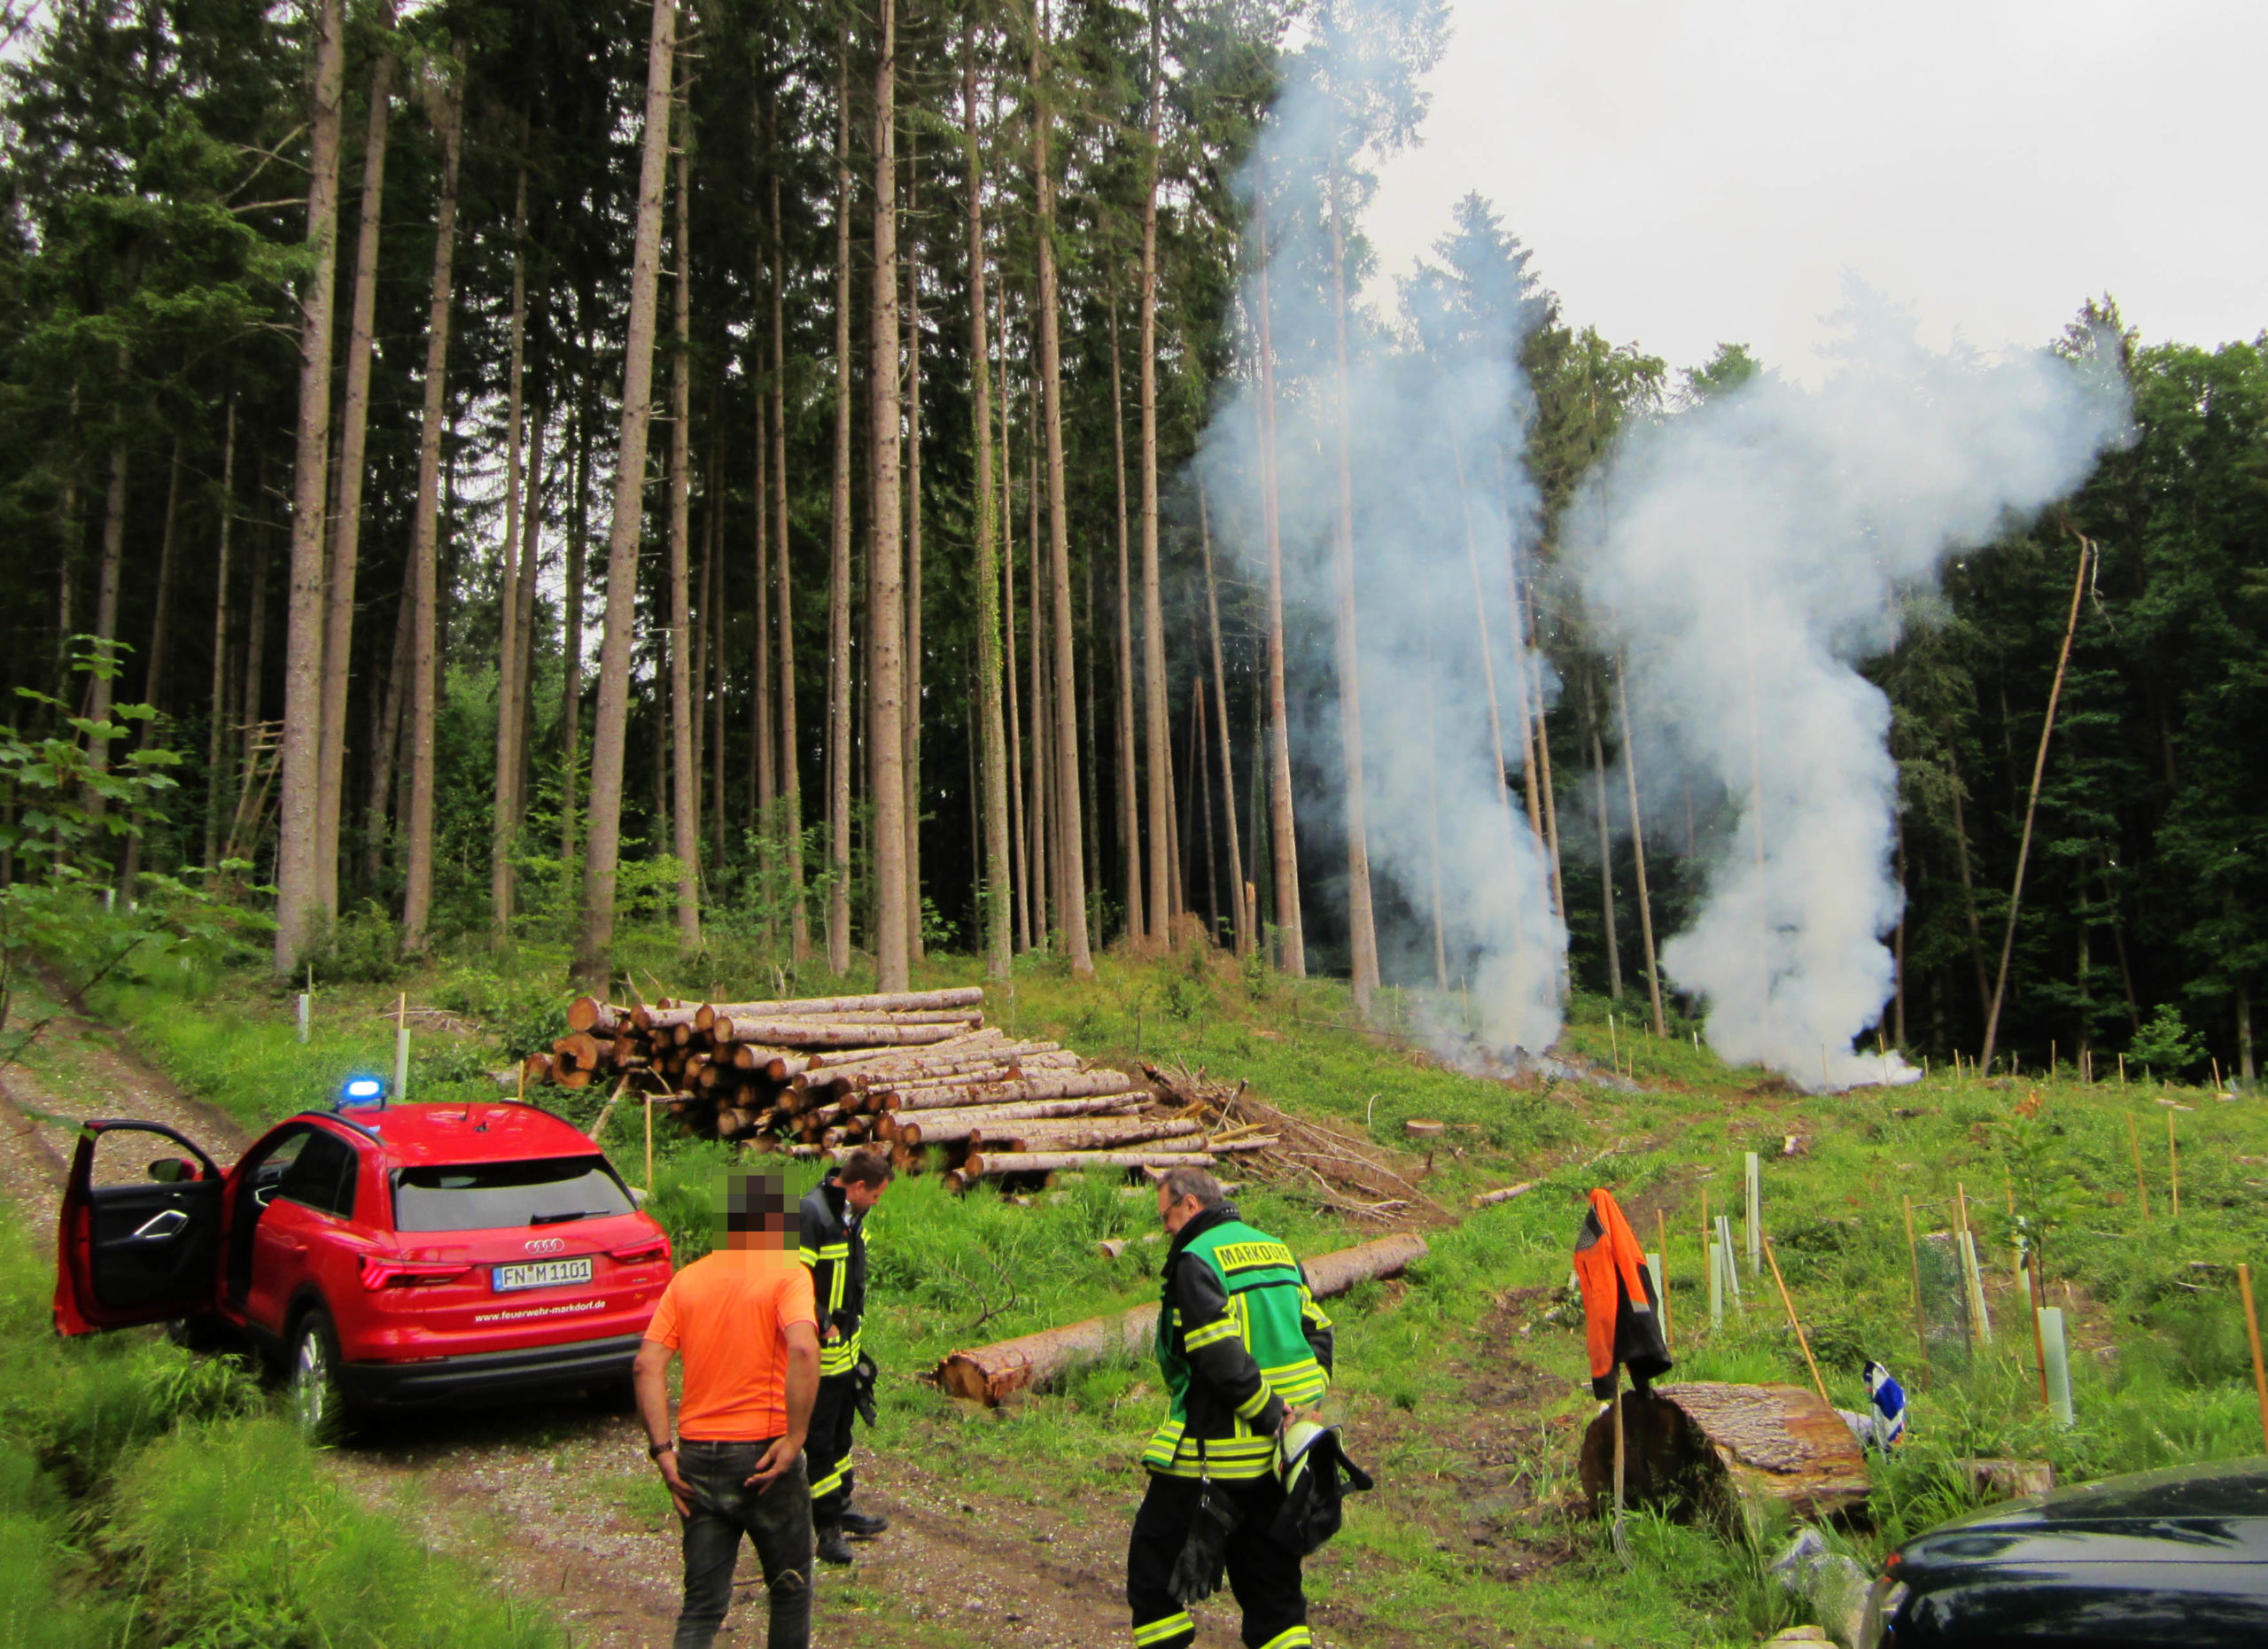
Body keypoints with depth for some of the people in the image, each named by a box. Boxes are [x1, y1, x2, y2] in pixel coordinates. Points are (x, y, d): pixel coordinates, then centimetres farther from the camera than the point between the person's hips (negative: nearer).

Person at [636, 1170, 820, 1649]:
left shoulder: (686, 1279, 5)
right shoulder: (787, 1273, -9)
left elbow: (646, 1366, -3)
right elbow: (803, 1349, -26)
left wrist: (662, 1450, -3)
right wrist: (794, 1438, -20)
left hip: (697, 1457, 4)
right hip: (763, 1457, -4)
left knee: (702, 1607, 12)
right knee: (791, 1591, 17)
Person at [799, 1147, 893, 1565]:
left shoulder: (852, 1214, 6)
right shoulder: (810, 1214, -24)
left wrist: (853, 1322, 15)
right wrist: (823, 1327, -20)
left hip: (846, 1347, 9)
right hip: (820, 1353, -9)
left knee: (841, 1436, 21)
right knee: (819, 1441, 2)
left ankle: (841, 1511, 34)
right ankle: (826, 1528, 12)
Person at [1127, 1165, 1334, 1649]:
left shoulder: (1196, 1261, -13)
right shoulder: (1277, 1251, 11)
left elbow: (1220, 1357, -23)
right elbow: (1317, 1331, 12)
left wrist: (1267, 1412, -15)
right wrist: (1305, 1402, 5)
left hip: (1213, 1454, -7)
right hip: (1278, 1453, 7)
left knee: (1155, 1563, 9)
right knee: (1270, 1574, 15)